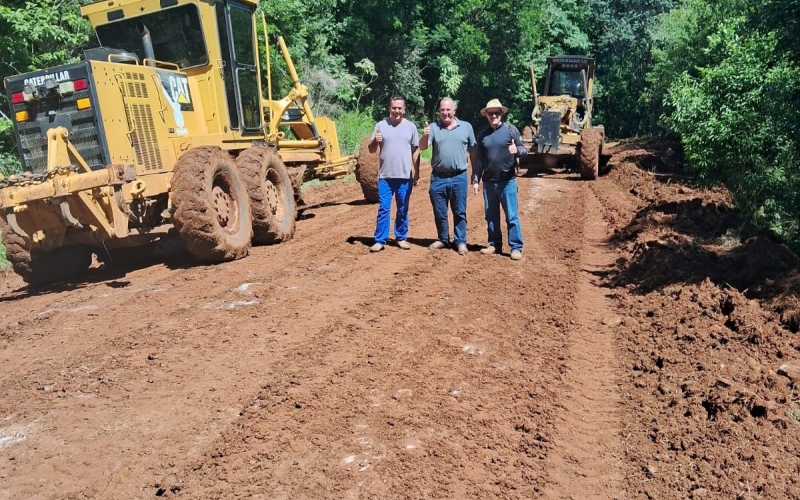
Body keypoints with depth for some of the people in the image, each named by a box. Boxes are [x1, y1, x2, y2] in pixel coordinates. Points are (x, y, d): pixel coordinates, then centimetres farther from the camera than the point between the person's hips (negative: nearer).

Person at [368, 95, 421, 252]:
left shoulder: (411, 127, 3)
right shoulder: (381, 125, 1)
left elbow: (415, 151, 7)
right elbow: (371, 150, 4)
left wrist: (417, 173, 4)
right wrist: (375, 141, -18)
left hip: (405, 177, 1)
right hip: (385, 176, -1)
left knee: (403, 210, 10)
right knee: (383, 209, 1)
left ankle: (401, 238, 22)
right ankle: (380, 240, 7)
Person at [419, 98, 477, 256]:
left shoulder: (466, 127, 4)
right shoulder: (433, 127, 3)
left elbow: (473, 151, 10)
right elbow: (422, 147, -8)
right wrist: (425, 136, -30)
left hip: (459, 178, -1)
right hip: (438, 177, 1)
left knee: (459, 212, 7)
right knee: (439, 212, 11)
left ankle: (461, 241, 17)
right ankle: (443, 239, 26)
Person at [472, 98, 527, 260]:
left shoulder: (511, 129, -2)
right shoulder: (483, 134, 8)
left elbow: (524, 150, -2)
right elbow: (479, 160, 12)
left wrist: (517, 150, -25)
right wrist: (475, 180, 8)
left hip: (507, 181, -4)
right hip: (488, 181, 4)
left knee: (511, 216, -1)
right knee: (491, 216, 11)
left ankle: (516, 247, 5)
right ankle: (494, 244, 22)